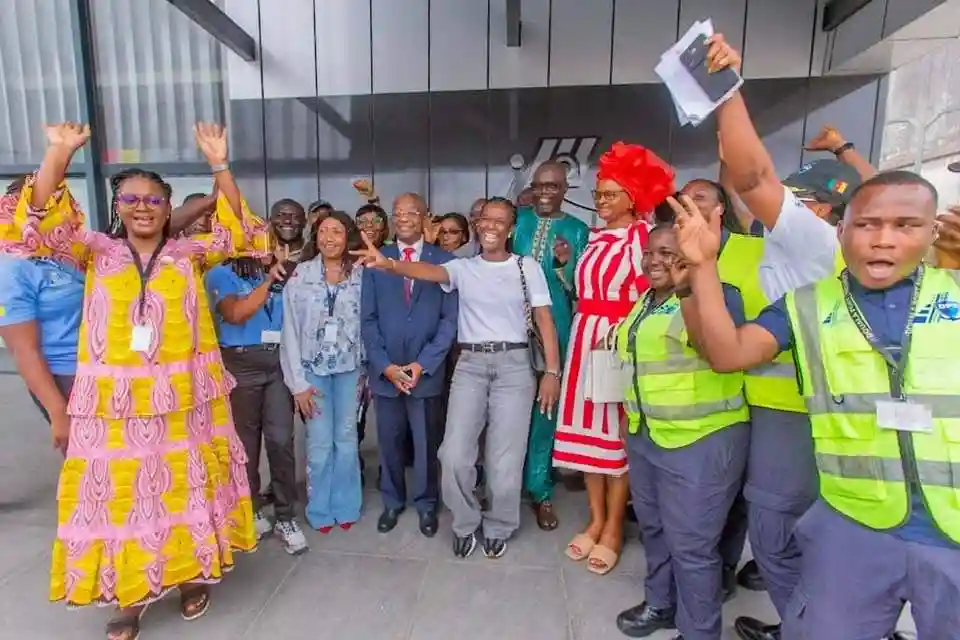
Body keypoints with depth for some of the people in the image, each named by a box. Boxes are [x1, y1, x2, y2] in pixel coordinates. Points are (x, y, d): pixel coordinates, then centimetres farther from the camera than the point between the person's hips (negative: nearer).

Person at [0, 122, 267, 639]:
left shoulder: (188, 254, 3)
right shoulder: (98, 252, 5)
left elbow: (236, 232, -3)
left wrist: (219, 165, -11)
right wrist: (59, 153, -15)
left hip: (182, 400, 0)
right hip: (114, 403, 1)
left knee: (185, 488, 13)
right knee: (119, 495, 11)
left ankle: (192, 576, 34)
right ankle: (130, 596, 32)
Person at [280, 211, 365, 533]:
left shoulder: (361, 275, -2)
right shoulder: (300, 276, -3)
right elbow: (290, 331, -3)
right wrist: (297, 382, -5)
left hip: (350, 368, 1)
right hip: (313, 369, 0)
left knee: (346, 439, 10)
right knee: (319, 443, 4)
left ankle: (345, 506, 28)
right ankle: (320, 510, 25)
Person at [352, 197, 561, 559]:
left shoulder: (528, 268, 5)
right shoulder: (463, 268, 7)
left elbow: (544, 321, 2)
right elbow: (428, 271, -12)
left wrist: (552, 371, -6)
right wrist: (389, 264, -33)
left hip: (514, 364, -1)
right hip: (470, 364, 1)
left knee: (505, 458, 2)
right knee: (455, 454, -4)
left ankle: (498, 527, 29)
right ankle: (466, 523, 24)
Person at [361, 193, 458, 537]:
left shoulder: (444, 260, 0)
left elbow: (449, 319, -4)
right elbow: (368, 319, 3)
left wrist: (423, 363, -11)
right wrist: (385, 365, -7)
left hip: (427, 370, -1)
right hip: (385, 370, 2)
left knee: (427, 443, 11)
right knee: (389, 442, 14)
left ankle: (426, 504, 33)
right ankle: (392, 502, 36)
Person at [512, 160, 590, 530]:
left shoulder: (578, 231, 4)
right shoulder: (517, 219, 7)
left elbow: (579, 291, 0)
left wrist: (565, 264, -15)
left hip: (553, 328, -1)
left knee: (543, 406, 8)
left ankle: (539, 489, 24)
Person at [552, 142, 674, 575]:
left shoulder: (641, 236, -6)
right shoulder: (596, 237, 15)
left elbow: (646, 297, -11)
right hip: (585, 336, 7)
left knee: (616, 429, 3)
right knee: (588, 427, 10)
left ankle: (613, 529, 19)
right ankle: (596, 520, 25)